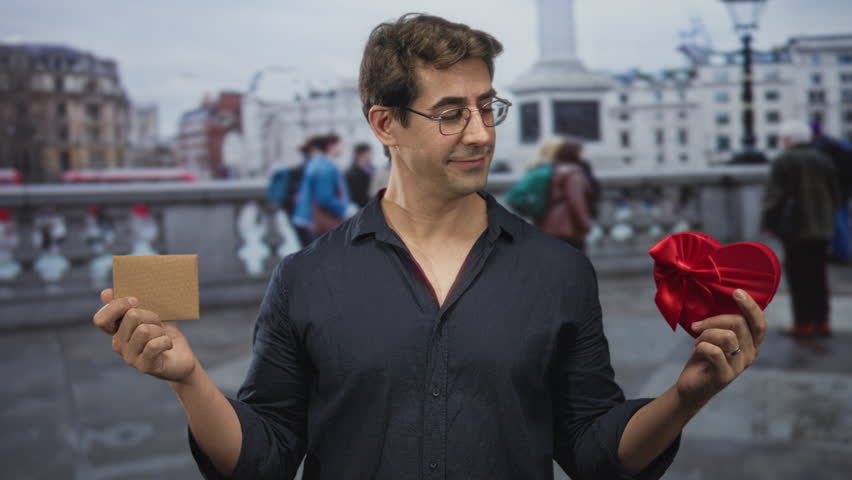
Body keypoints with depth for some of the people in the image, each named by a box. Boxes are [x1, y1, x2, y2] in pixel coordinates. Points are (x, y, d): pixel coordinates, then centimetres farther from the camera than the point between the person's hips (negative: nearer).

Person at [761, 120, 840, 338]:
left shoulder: (784, 161, -9)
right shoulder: (824, 160, 11)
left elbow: (775, 196, -15)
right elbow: (835, 195, 14)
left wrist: (769, 222, -8)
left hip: (796, 229, -6)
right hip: (821, 228, 6)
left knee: (799, 276, -2)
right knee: (818, 274, 12)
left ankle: (803, 323, -1)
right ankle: (821, 321, 14)